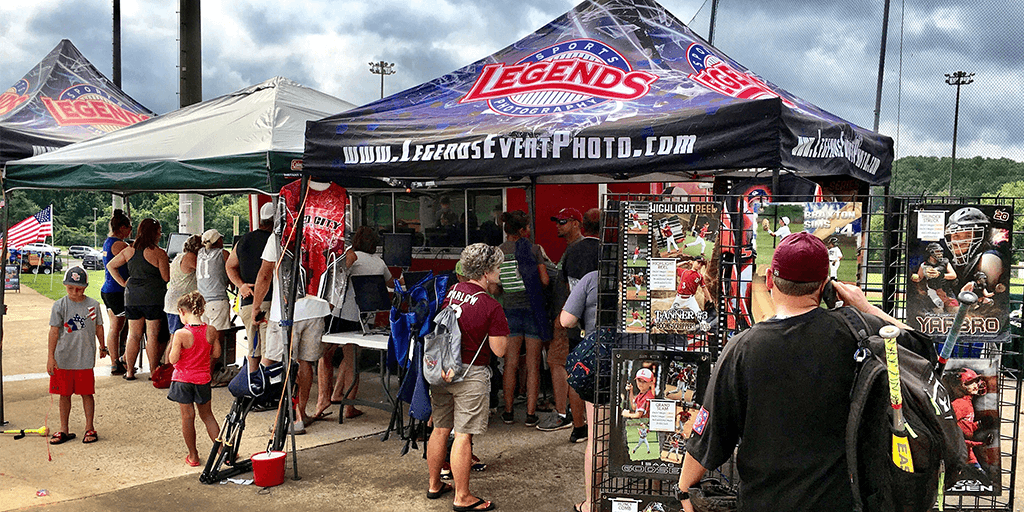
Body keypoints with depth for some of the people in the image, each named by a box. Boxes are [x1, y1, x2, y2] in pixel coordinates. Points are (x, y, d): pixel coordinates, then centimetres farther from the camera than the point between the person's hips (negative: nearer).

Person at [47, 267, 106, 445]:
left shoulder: (92, 304, 0)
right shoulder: (59, 306, -3)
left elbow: (98, 327, 13)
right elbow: (54, 331, -5)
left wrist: (103, 347, 23)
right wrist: (50, 357, -9)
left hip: (85, 358, 0)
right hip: (63, 359, 0)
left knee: (87, 393, 5)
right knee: (64, 394, 10)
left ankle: (90, 428, 18)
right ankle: (64, 430, 22)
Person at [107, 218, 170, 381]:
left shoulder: (129, 250, 7)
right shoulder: (159, 253, -9)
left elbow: (110, 265, 14)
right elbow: (166, 278, -6)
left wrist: (124, 283, 13)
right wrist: (166, 262, 11)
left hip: (132, 297, 5)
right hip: (153, 298, -5)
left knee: (134, 335, 13)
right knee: (152, 336, 0)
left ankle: (130, 371, 17)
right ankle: (154, 372, 3)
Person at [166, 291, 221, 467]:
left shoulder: (180, 334, -21)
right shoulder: (211, 331, -10)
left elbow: (173, 359, -17)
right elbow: (216, 354, 1)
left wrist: (173, 344, -1)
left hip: (183, 379, -3)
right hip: (203, 379, 3)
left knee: (187, 416, 10)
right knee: (207, 415, 18)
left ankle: (193, 455, 20)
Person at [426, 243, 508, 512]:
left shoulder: (449, 291, 2)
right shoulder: (491, 307, -16)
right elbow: (499, 350, -14)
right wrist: (500, 327, 3)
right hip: (470, 375, -6)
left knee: (440, 429, 18)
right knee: (463, 435, 1)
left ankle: (434, 485, 32)